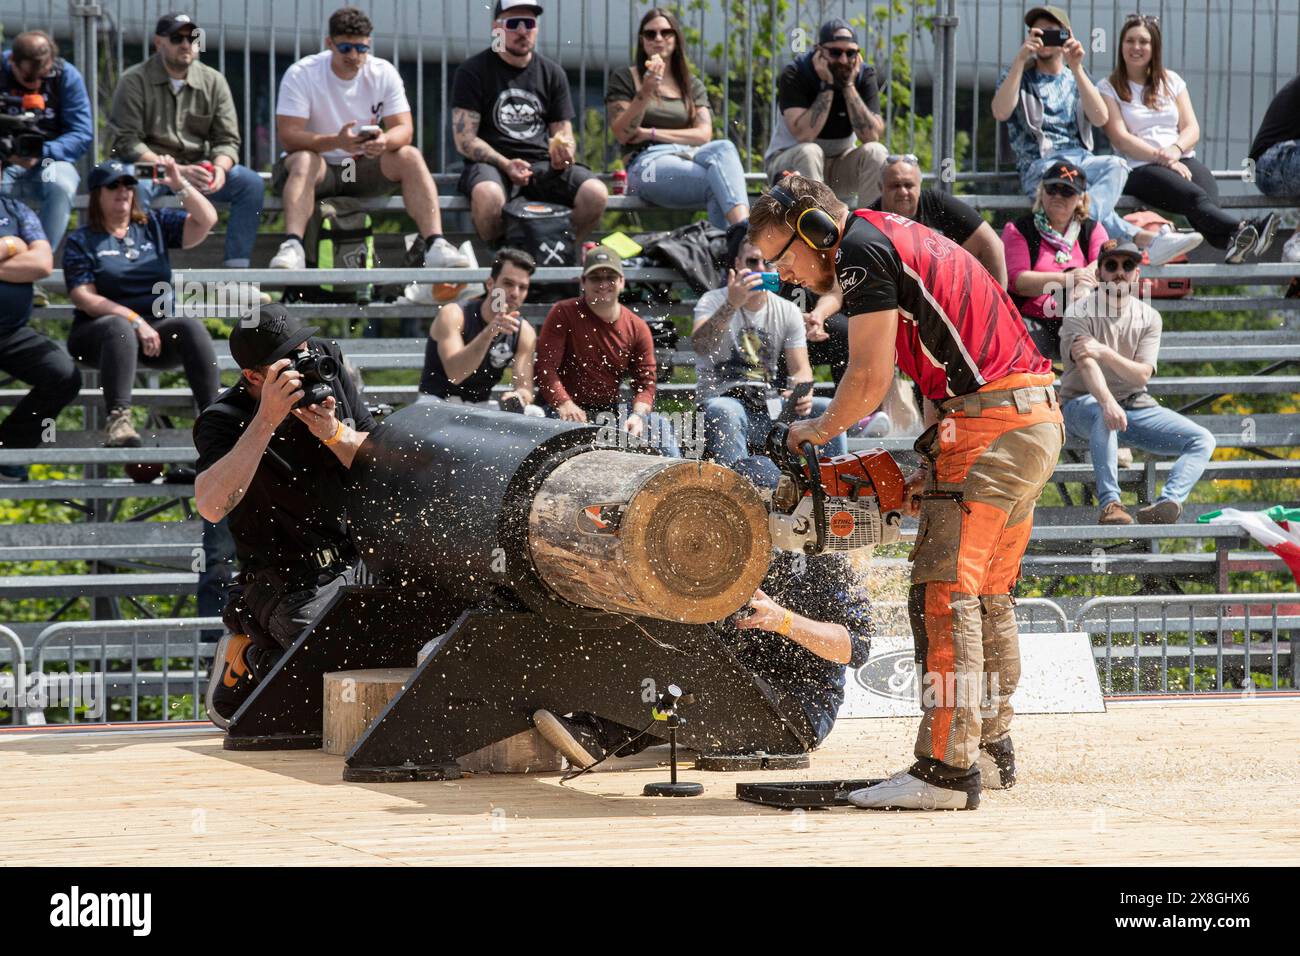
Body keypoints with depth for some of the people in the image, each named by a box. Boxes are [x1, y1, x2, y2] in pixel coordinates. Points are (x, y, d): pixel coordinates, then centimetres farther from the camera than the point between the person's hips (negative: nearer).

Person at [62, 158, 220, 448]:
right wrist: (135, 321, -17)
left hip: (157, 329, 3)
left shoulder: (155, 225, 16)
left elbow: (206, 220, 7)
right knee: (120, 328, -38)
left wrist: (179, 185, -8)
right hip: (97, 333, -3)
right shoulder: (81, 241, 6)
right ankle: (118, 420, -52)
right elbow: (84, 298, -6)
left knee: (191, 326, -29)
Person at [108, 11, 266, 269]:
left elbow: (227, 140, 8)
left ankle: (237, 267, -20)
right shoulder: (134, 81, -3)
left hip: (196, 168, 4)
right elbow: (126, 141, -11)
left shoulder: (214, 81, 9)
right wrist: (177, 171, -22)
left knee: (251, 183, -18)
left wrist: (220, 168, -18)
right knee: (136, 186, -38)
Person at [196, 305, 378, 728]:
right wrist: (266, 420, -36)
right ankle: (245, 661, 8)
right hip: (290, 580, -6)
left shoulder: (328, 363, -2)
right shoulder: (225, 420, -17)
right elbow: (212, 506, -36)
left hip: (358, 561, 6)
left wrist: (333, 434, -21)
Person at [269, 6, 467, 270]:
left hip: (364, 169, 3)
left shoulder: (384, 73, -3)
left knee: (410, 157, -23)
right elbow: (288, 135, -21)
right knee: (304, 161, -37)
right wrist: (337, 142, -38)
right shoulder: (301, 75, -13)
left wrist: (384, 141, -35)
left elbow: (404, 129, -9)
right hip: (319, 167, -3)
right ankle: (292, 247, -51)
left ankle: (434, 244, -32)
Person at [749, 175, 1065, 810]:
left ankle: (946, 770, -15)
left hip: (988, 421, -10)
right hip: (1038, 418, 10)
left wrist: (817, 432, 7)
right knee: (987, 596, 16)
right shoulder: (902, 240, 24)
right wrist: (934, 464, 15)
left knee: (946, 594, -11)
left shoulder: (861, 250, -6)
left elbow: (869, 380, -11)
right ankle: (991, 750, 21)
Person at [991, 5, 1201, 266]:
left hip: (1080, 159, 3)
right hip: (1039, 165, -3)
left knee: (1116, 165, -33)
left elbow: (1100, 118, 2)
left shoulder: (1075, 78, 22)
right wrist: (1021, 58, -11)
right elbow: (1001, 112, -8)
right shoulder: (1017, 76, 16)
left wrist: (1076, 69, -6)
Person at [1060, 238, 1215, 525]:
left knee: (1202, 441, -12)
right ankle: (1110, 504, -46)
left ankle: (1168, 502, -36)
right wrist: (1108, 403, -47)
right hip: (1082, 402, -5)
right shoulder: (1080, 313, -8)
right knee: (1105, 414, -41)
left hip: (1136, 405, 5)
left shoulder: (1149, 317, 4)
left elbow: (1142, 375, -10)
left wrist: (1103, 352, -28)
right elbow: (1086, 365, -27)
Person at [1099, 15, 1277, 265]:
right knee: (1195, 197, -37)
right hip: (1140, 168, -4)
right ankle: (1245, 230, -68)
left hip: (1183, 161, 4)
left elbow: (1192, 129, 14)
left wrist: (1176, 149, -10)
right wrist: (1162, 158, -15)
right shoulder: (1108, 89, 11)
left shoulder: (1171, 81, 23)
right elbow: (1120, 138, -2)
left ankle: (1234, 245, -68)